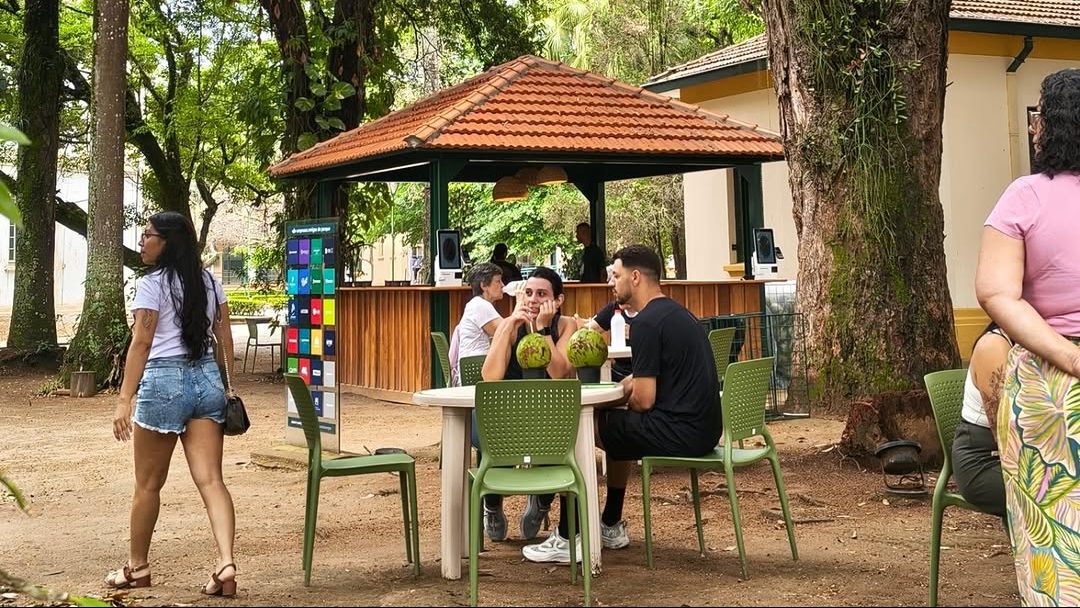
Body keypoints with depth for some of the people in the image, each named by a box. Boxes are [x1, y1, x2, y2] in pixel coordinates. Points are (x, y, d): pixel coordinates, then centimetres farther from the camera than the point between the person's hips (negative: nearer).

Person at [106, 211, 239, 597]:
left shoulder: (152, 284, -7)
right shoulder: (209, 282, 11)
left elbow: (141, 343, -13)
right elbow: (224, 339, 12)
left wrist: (125, 399, -13)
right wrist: (227, 389, 20)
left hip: (164, 381, -5)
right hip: (207, 379, 5)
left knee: (148, 483, 10)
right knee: (210, 480, -1)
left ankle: (137, 566, 24)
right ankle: (226, 564, -15)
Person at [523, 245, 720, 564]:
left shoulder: (647, 322, -15)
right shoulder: (677, 312, 17)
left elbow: (643, 400, -16)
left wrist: (624, 398, 5)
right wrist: (629, 385, 12)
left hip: (680, 432, -10)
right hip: (703, 428, 10)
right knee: (619, 426, 31)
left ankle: (568, 540, 4)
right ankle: (611, 526, 34)